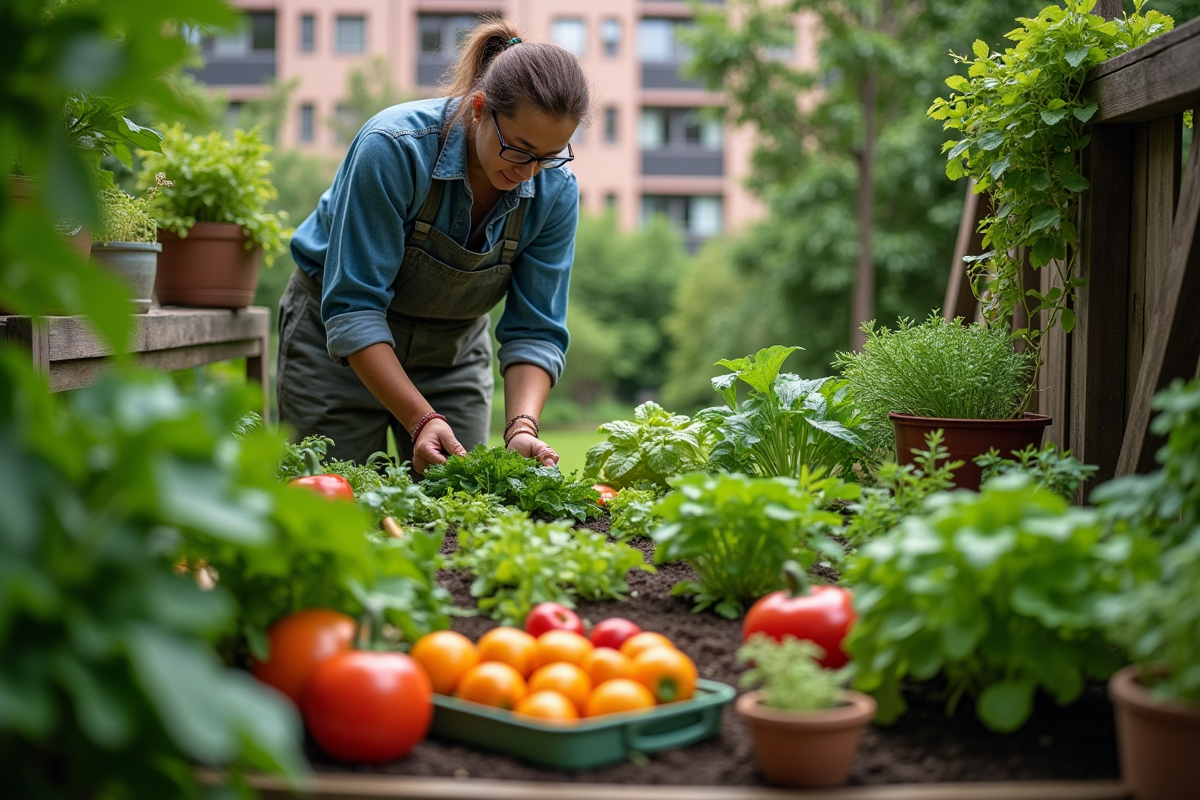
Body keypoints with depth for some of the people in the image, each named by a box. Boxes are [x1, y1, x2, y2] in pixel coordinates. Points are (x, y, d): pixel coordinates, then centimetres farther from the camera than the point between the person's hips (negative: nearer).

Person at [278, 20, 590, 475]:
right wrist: (421, 420, -39)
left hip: (454, 353, 4)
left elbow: (535, 330, -14)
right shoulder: (394, 148, -31)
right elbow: (353, 309, -30)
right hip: (340, 346, -3)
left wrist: (522, 427, -31)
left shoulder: (556, 192, -18)